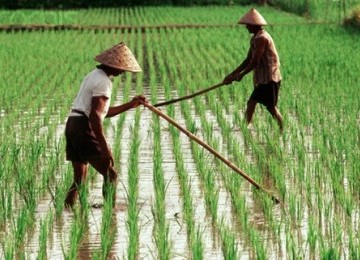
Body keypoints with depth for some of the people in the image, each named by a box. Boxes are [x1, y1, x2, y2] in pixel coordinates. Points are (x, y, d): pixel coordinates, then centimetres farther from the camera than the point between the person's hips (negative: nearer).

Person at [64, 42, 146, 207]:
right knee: (110, 175, -4)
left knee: (79, 179, 11)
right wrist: (104, 147, -22)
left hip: (72, 124, 10)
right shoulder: (103, 82, -12)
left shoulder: (94, 76, 20)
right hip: (85, 128, -10)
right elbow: (95, 115, -21)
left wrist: (130, 105, 26)